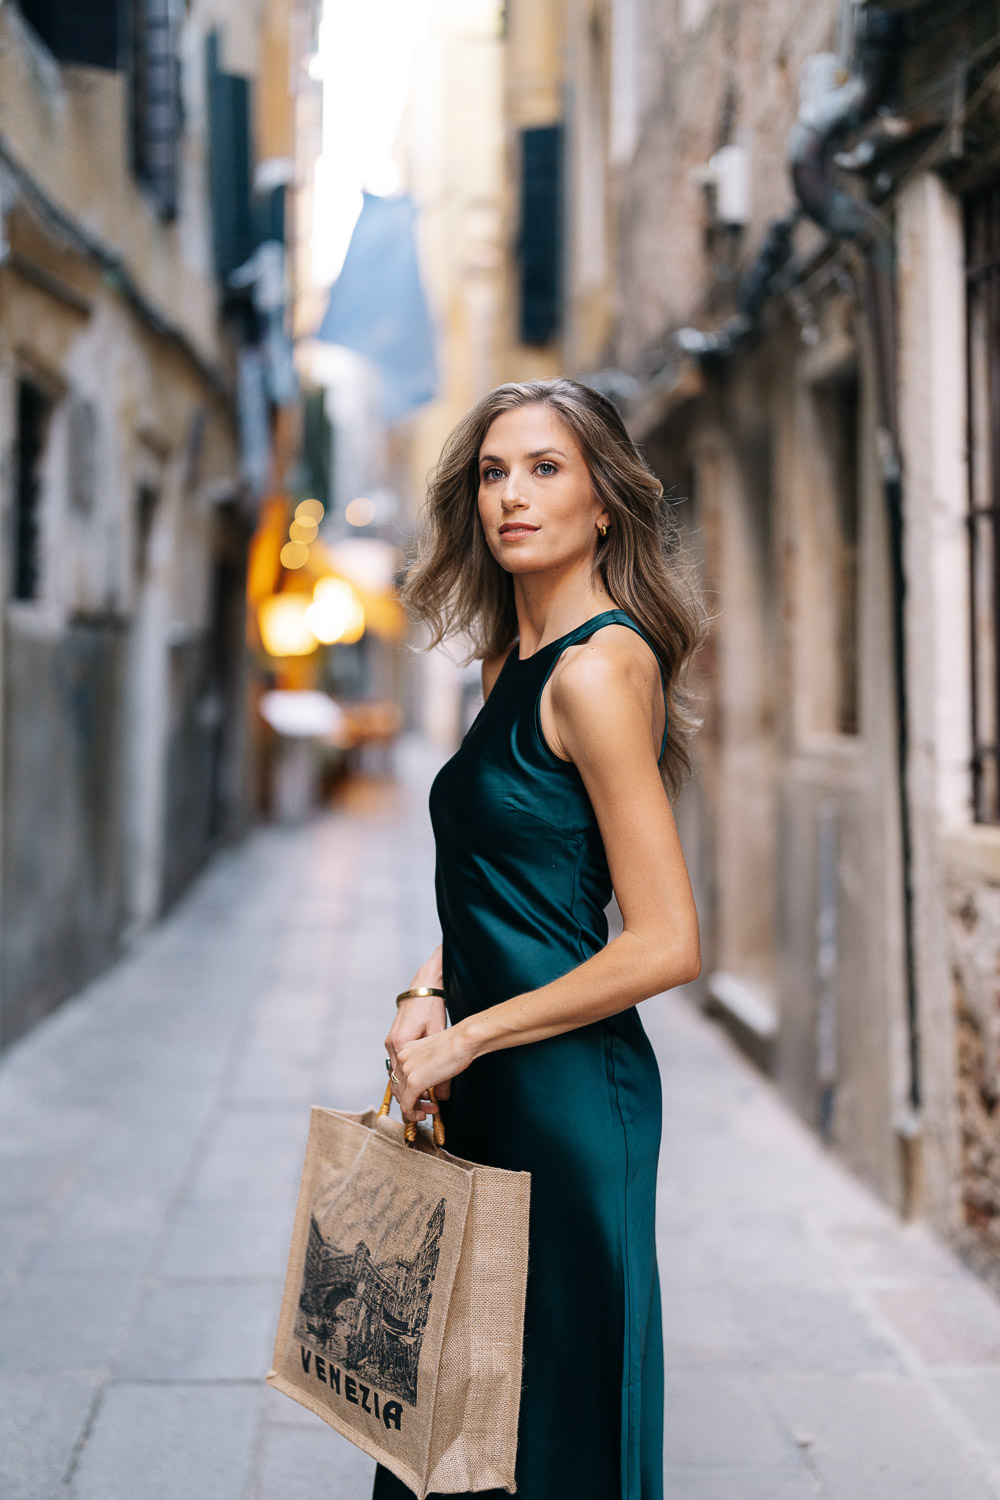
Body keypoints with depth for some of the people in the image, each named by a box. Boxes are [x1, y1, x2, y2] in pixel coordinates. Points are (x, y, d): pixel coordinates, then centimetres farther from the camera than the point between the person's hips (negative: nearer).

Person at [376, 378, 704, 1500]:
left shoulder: (598, 667, -17)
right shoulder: (514, 661, 10)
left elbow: (666, 945, -20)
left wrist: (467, 1039, -14)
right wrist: (431, 990, 3)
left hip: (568, 1088, -9)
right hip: (490, 1088, 9)